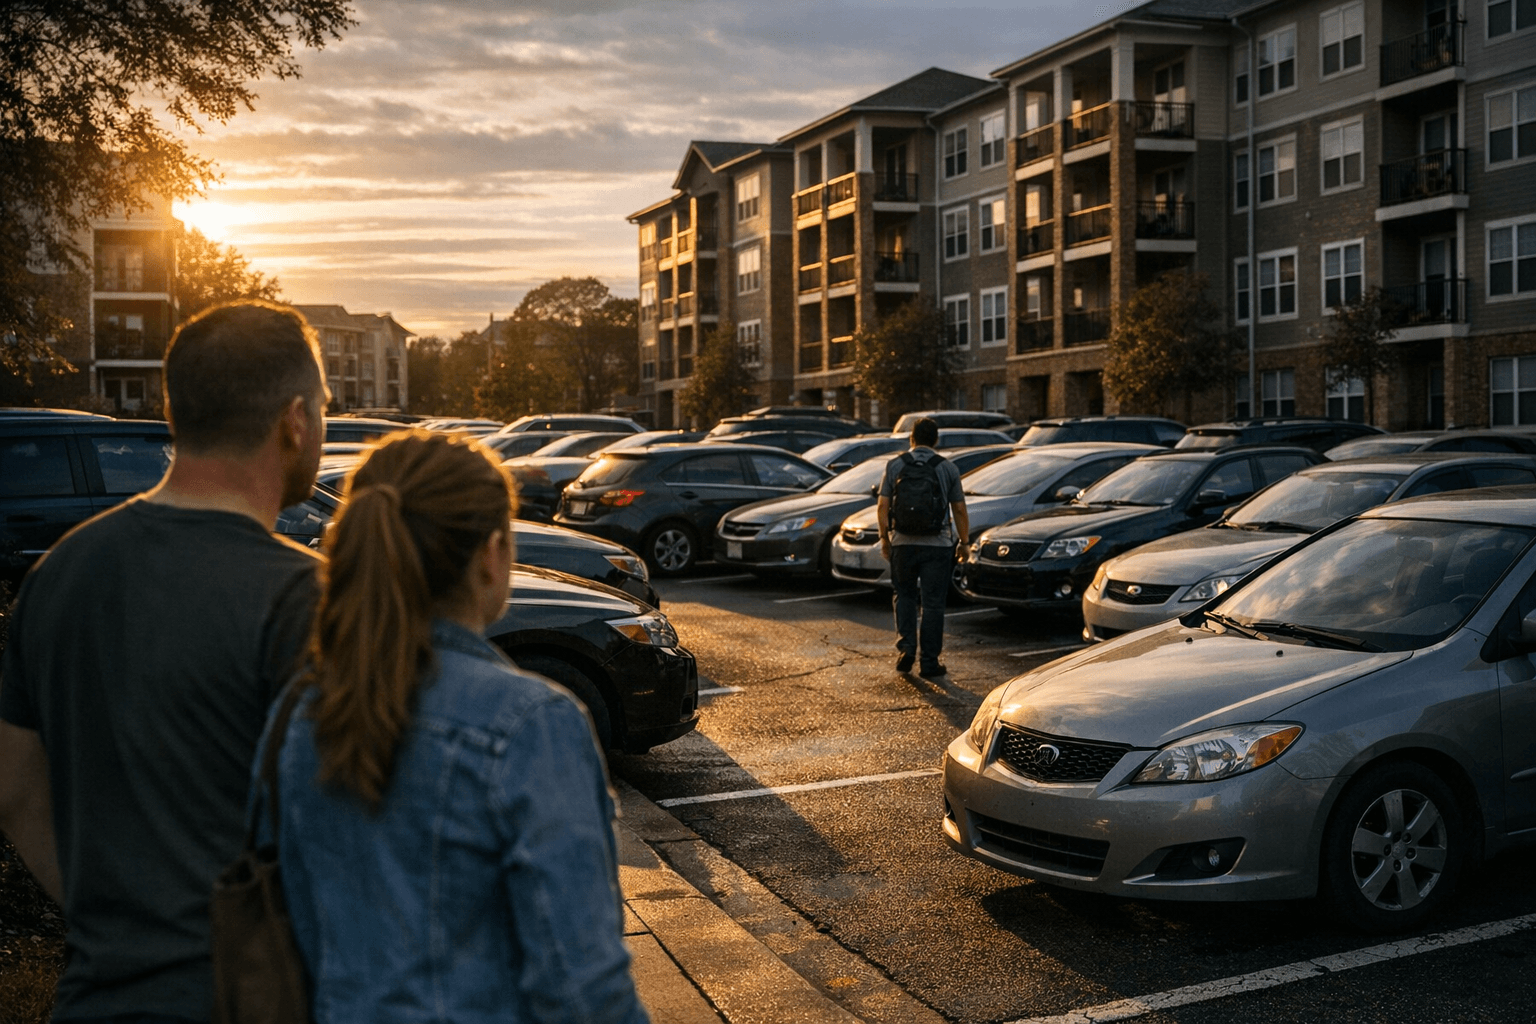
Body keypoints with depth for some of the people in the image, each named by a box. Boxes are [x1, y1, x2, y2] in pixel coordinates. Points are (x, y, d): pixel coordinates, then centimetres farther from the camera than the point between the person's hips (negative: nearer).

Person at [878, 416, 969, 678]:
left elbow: (882, 507, -1)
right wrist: (963, 542, 11)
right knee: (933, 603, 3)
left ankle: (906, 647, 4)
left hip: (903, 543, 1)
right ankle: (929, 663, 5)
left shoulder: (894, 465, 1)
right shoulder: (947, 468, 0)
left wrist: (884, 538, 9)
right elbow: (959, 510, 2)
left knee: (904, 595, 18)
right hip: (938, 545, -1)